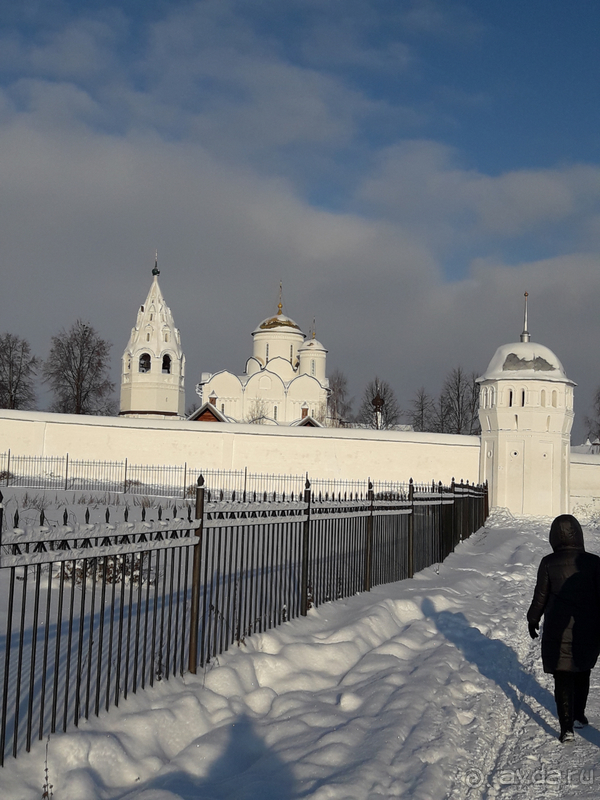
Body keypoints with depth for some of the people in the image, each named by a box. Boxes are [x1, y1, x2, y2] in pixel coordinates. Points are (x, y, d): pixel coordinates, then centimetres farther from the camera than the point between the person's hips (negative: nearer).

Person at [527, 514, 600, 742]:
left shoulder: (548, 563, -10)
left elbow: (540, 597, -3)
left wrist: (533, 620, 12)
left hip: (558, 631, -1)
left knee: (562, 679, 6)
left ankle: (567, 728, 3)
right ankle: (579, 716, 35)